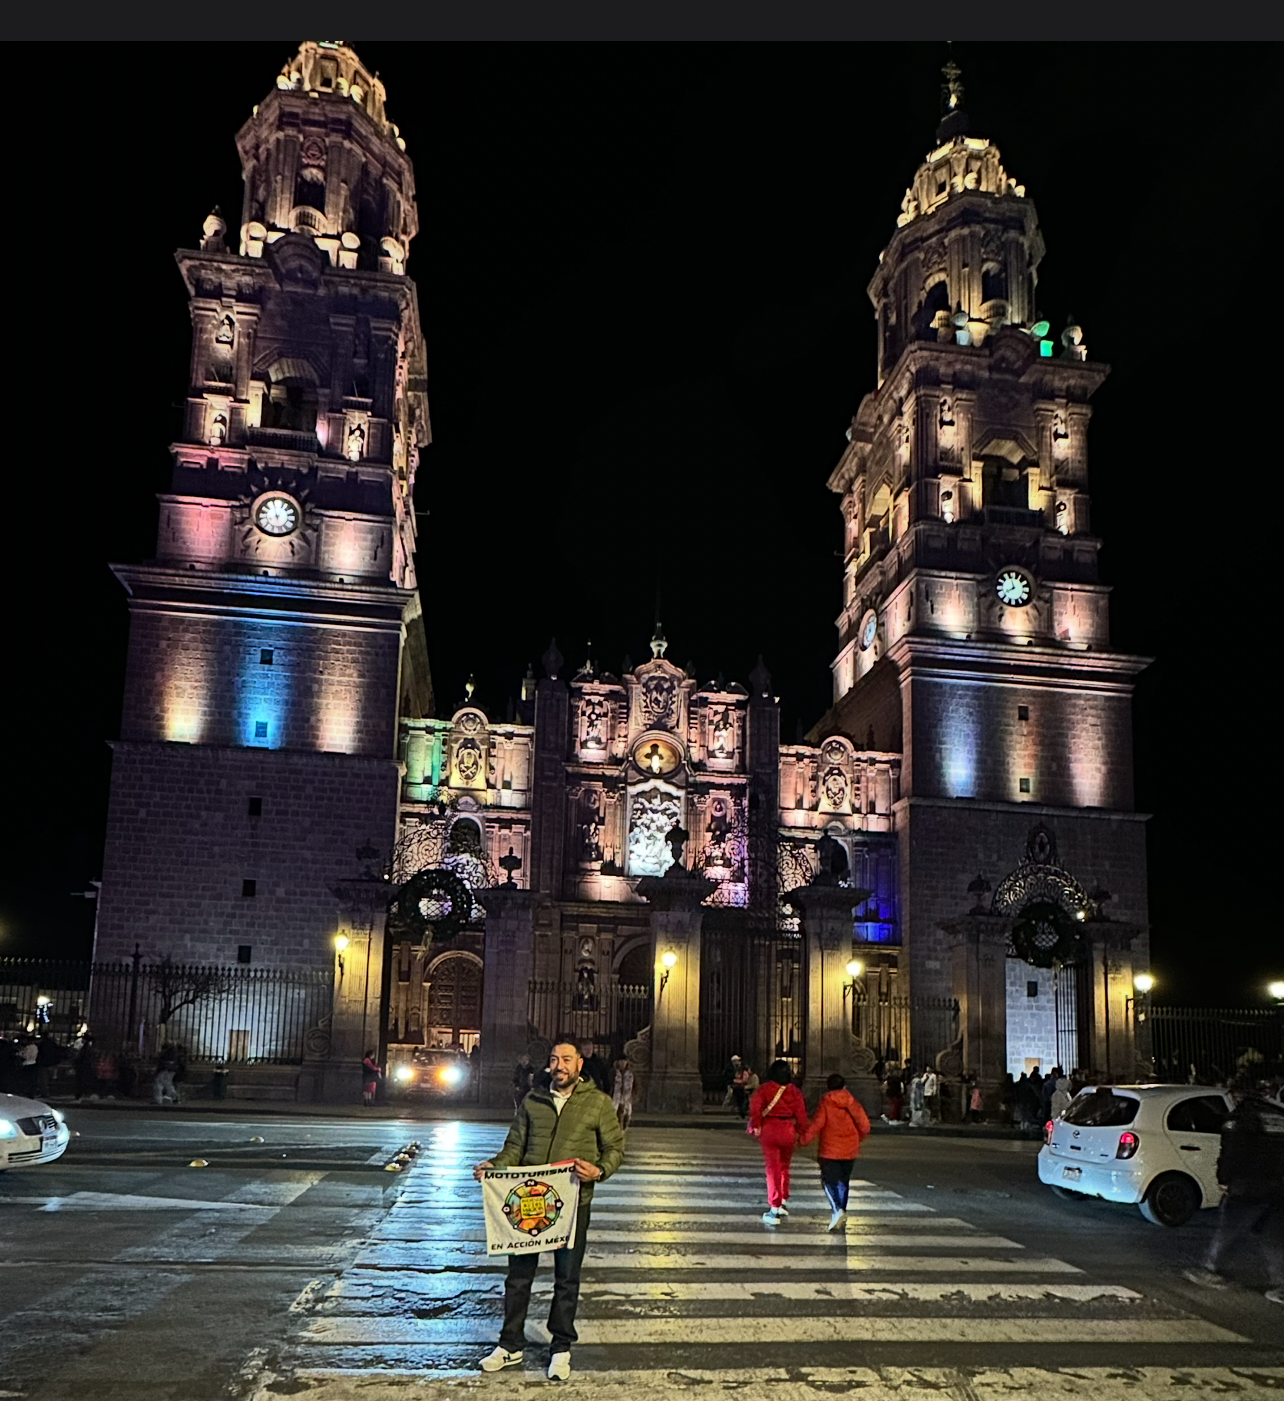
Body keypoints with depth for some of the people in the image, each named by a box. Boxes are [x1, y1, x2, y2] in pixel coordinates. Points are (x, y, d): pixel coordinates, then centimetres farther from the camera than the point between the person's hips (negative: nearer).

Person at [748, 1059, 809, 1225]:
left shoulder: (764, 1088, -1)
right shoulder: (795, 1091, 2)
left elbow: (755, 1107, -13)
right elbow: (801, 1113, 0)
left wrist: (755, 1126, -8)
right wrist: (802, 1132, 9)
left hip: (769, 1130, -2)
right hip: (788, 1130, 2)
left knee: (772, 1168, 0)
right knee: (784, 1166, 21)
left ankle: (774, 1210, -5)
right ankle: (783, 1202, 26)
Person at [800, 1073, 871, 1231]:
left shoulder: (825, 1102, -6)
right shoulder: (852, 1102, 3)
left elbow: (817, 1124, -13)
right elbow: (864, 1124, 1)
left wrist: (803, 1140, -3)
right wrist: (859, 1139, 20)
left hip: (829, 1149, -4)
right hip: (850, 1150, 4)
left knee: (829, 1181, 2)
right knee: (843, 1181, 15)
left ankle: (837, 1209, -21)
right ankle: (841, 1217, 16)